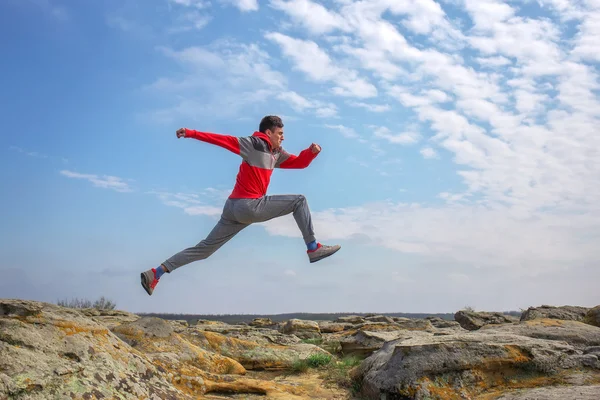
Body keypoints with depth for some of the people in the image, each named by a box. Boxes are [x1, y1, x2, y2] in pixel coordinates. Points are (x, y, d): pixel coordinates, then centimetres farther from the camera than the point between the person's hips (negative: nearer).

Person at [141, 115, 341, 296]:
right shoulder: (254, 144, -6)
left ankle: (156, 272, 8)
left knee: (204, 248, 9)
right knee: (299, 200, -2)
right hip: (248, 206, -9)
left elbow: (300, 162, 25)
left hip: (234, 208, 9)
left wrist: (312, 151, 5)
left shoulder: (276, 154, 19)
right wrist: (190, 133, -16)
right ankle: (313, 248, -2)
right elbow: (221, 139, -10)